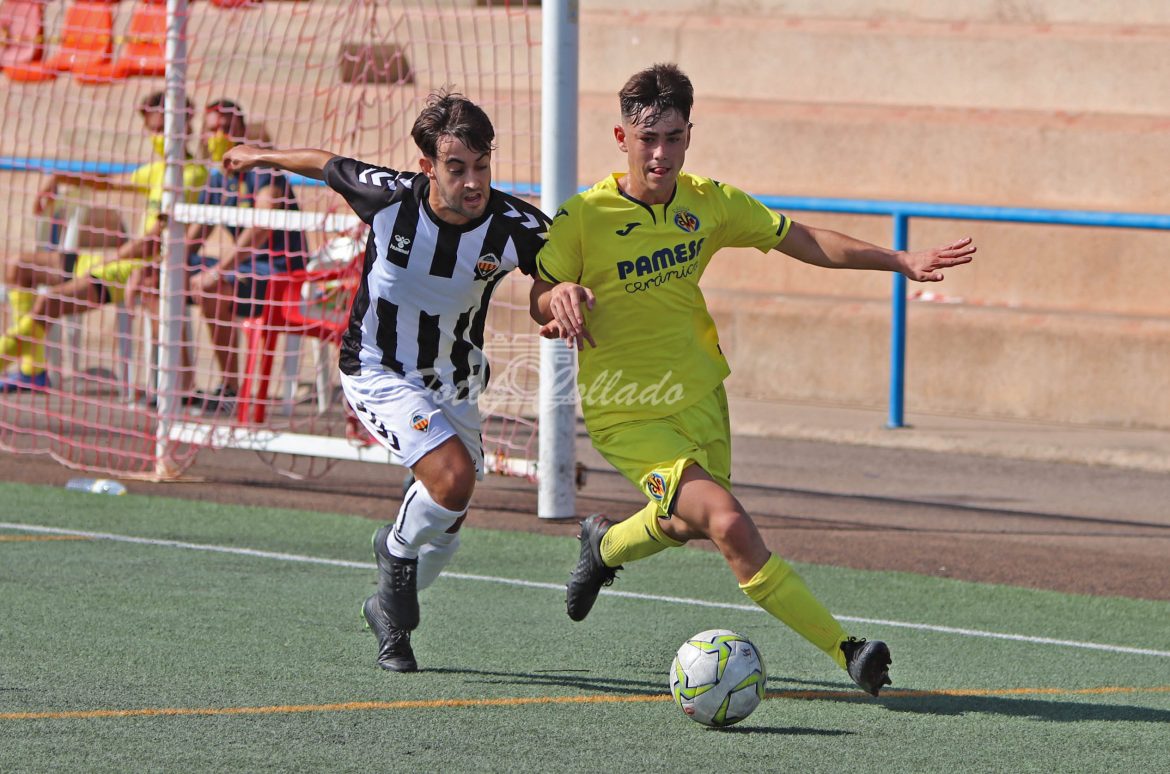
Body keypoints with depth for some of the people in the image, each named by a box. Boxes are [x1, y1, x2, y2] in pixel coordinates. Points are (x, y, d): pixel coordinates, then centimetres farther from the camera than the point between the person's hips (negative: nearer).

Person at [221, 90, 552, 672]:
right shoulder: (388, 197, -25)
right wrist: (261, 156, 13)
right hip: (379, 376, -4)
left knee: (445, 531, 13)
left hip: (455, 385, 4)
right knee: (453, 477, -26)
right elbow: (328, 165, -4)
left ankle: (389, 608, 43)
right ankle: (397, 550, 5)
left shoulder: (517, 227, -22)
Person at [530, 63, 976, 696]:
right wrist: (561, 300, -32)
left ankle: (606, 543, 59)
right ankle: (847, 653, -19)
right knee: (728, 524, -23)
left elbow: (799, 240, 6)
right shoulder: (582, 217, -18)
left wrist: (900, 261, 0)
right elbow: (539, 305, -7)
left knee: (688, 525, 25)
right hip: (628, 419, -6)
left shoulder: (709, 203, -5)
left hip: (699, 398, 6)